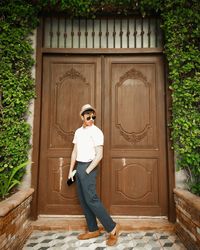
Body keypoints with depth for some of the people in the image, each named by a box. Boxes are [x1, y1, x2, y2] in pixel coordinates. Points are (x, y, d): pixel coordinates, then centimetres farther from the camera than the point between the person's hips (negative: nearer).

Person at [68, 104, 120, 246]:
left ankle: (112, 228, 7)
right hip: (78, 166, 7)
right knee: (83, 199, 11)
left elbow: (99, 155, -15)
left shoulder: (96, 132, -10)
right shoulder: (78, 131, 11)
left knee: (91, 199, -8)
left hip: (89, 167, -7)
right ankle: (93, 230, 25)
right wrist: (71, 170, 11)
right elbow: (75, 152, 14)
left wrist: (87, 171, -16)